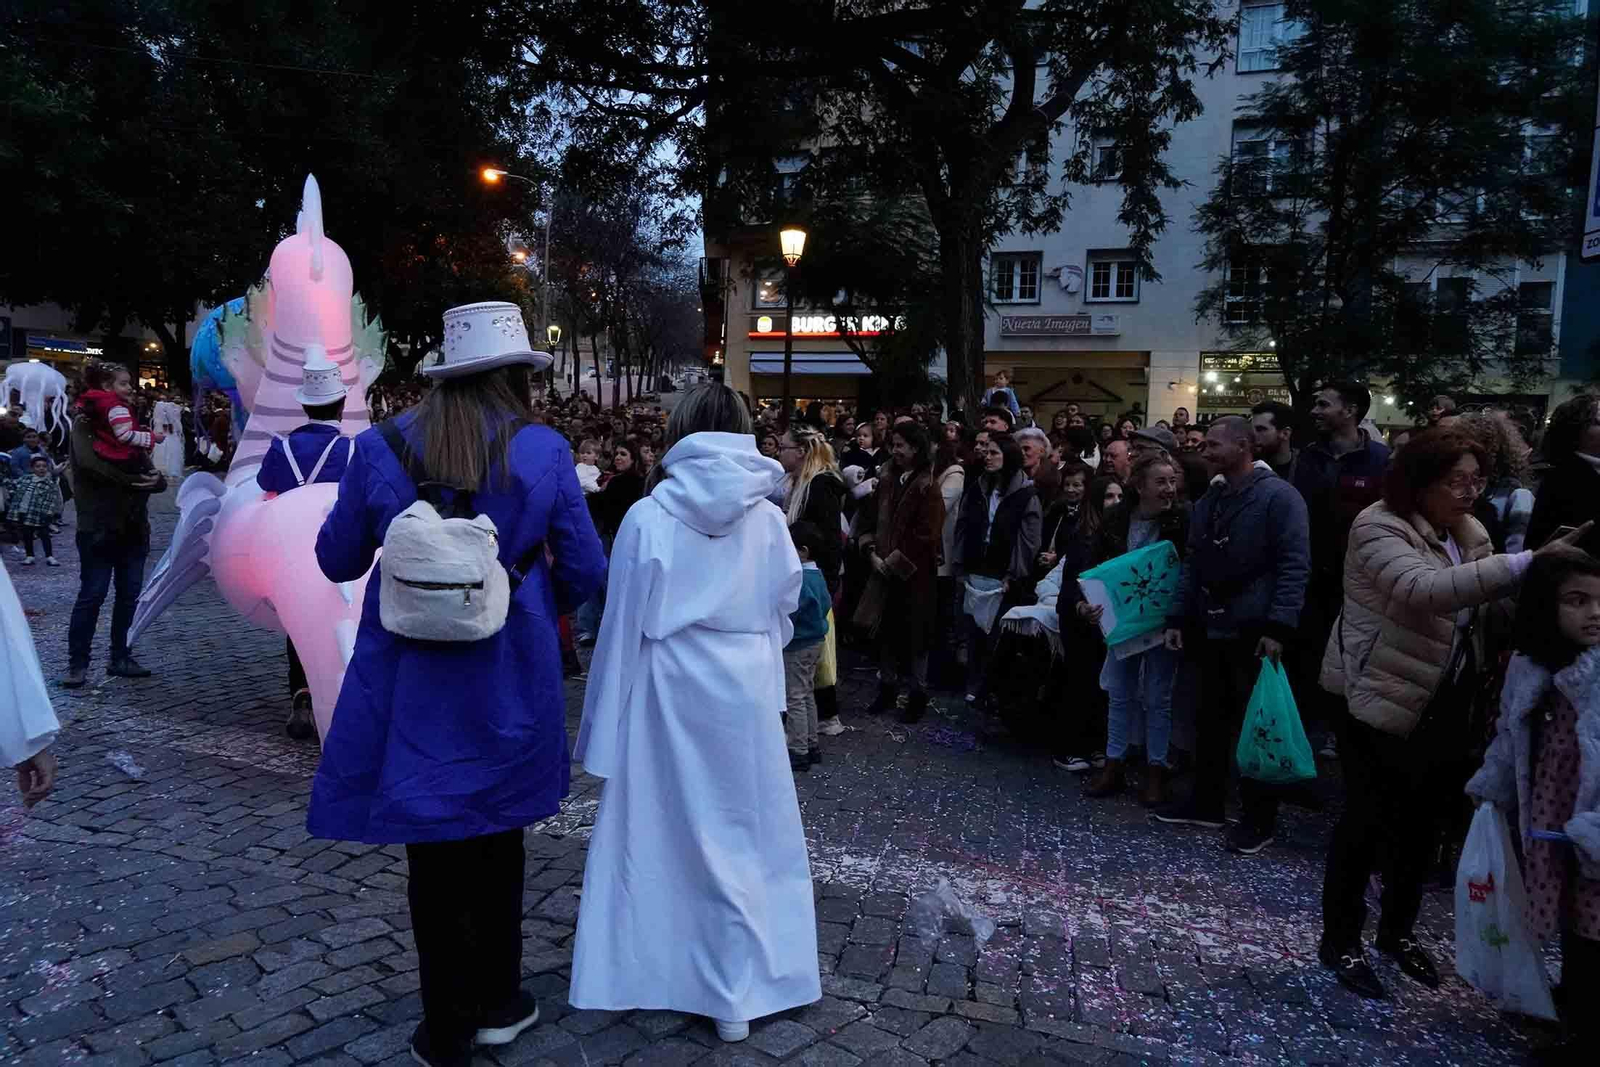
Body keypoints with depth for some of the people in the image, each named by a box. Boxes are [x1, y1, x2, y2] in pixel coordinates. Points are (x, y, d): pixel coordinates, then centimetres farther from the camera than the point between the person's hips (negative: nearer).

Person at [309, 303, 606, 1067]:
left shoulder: (380, 448, -5)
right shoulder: (544, 451, -8)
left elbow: (336, 561, 4)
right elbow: (584, 572, -4)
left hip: (413, 680, 0)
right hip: (507, 677, 0)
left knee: (433, 844, 12)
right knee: (497, 836, 18)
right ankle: (496, 1003, 33)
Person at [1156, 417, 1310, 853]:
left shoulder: (1278, 496, -11)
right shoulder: (1208, 501, 13)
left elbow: (1293, 566, -16)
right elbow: (1193, 564, 16)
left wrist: (1278, 627, -22)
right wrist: (1178, 617, 10)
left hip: (1254, 632, -7)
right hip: (1210, 629, 7)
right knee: (1211, 719, 15)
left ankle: (1259, 819, 14)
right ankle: (1206, 802, 27)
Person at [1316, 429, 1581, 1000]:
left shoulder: (1467, 531, 7)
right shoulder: (1380, 528, -19)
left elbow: (1482, 605, 12)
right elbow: (1425, 590, -37)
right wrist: (1529, 562, -41)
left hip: (1442, 701, 8)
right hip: (1380, 696, -7)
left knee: (1423, 818, 17)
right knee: (1368, 817, 0)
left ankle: (1398, 929, 35)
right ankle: (1340, 941, 16)